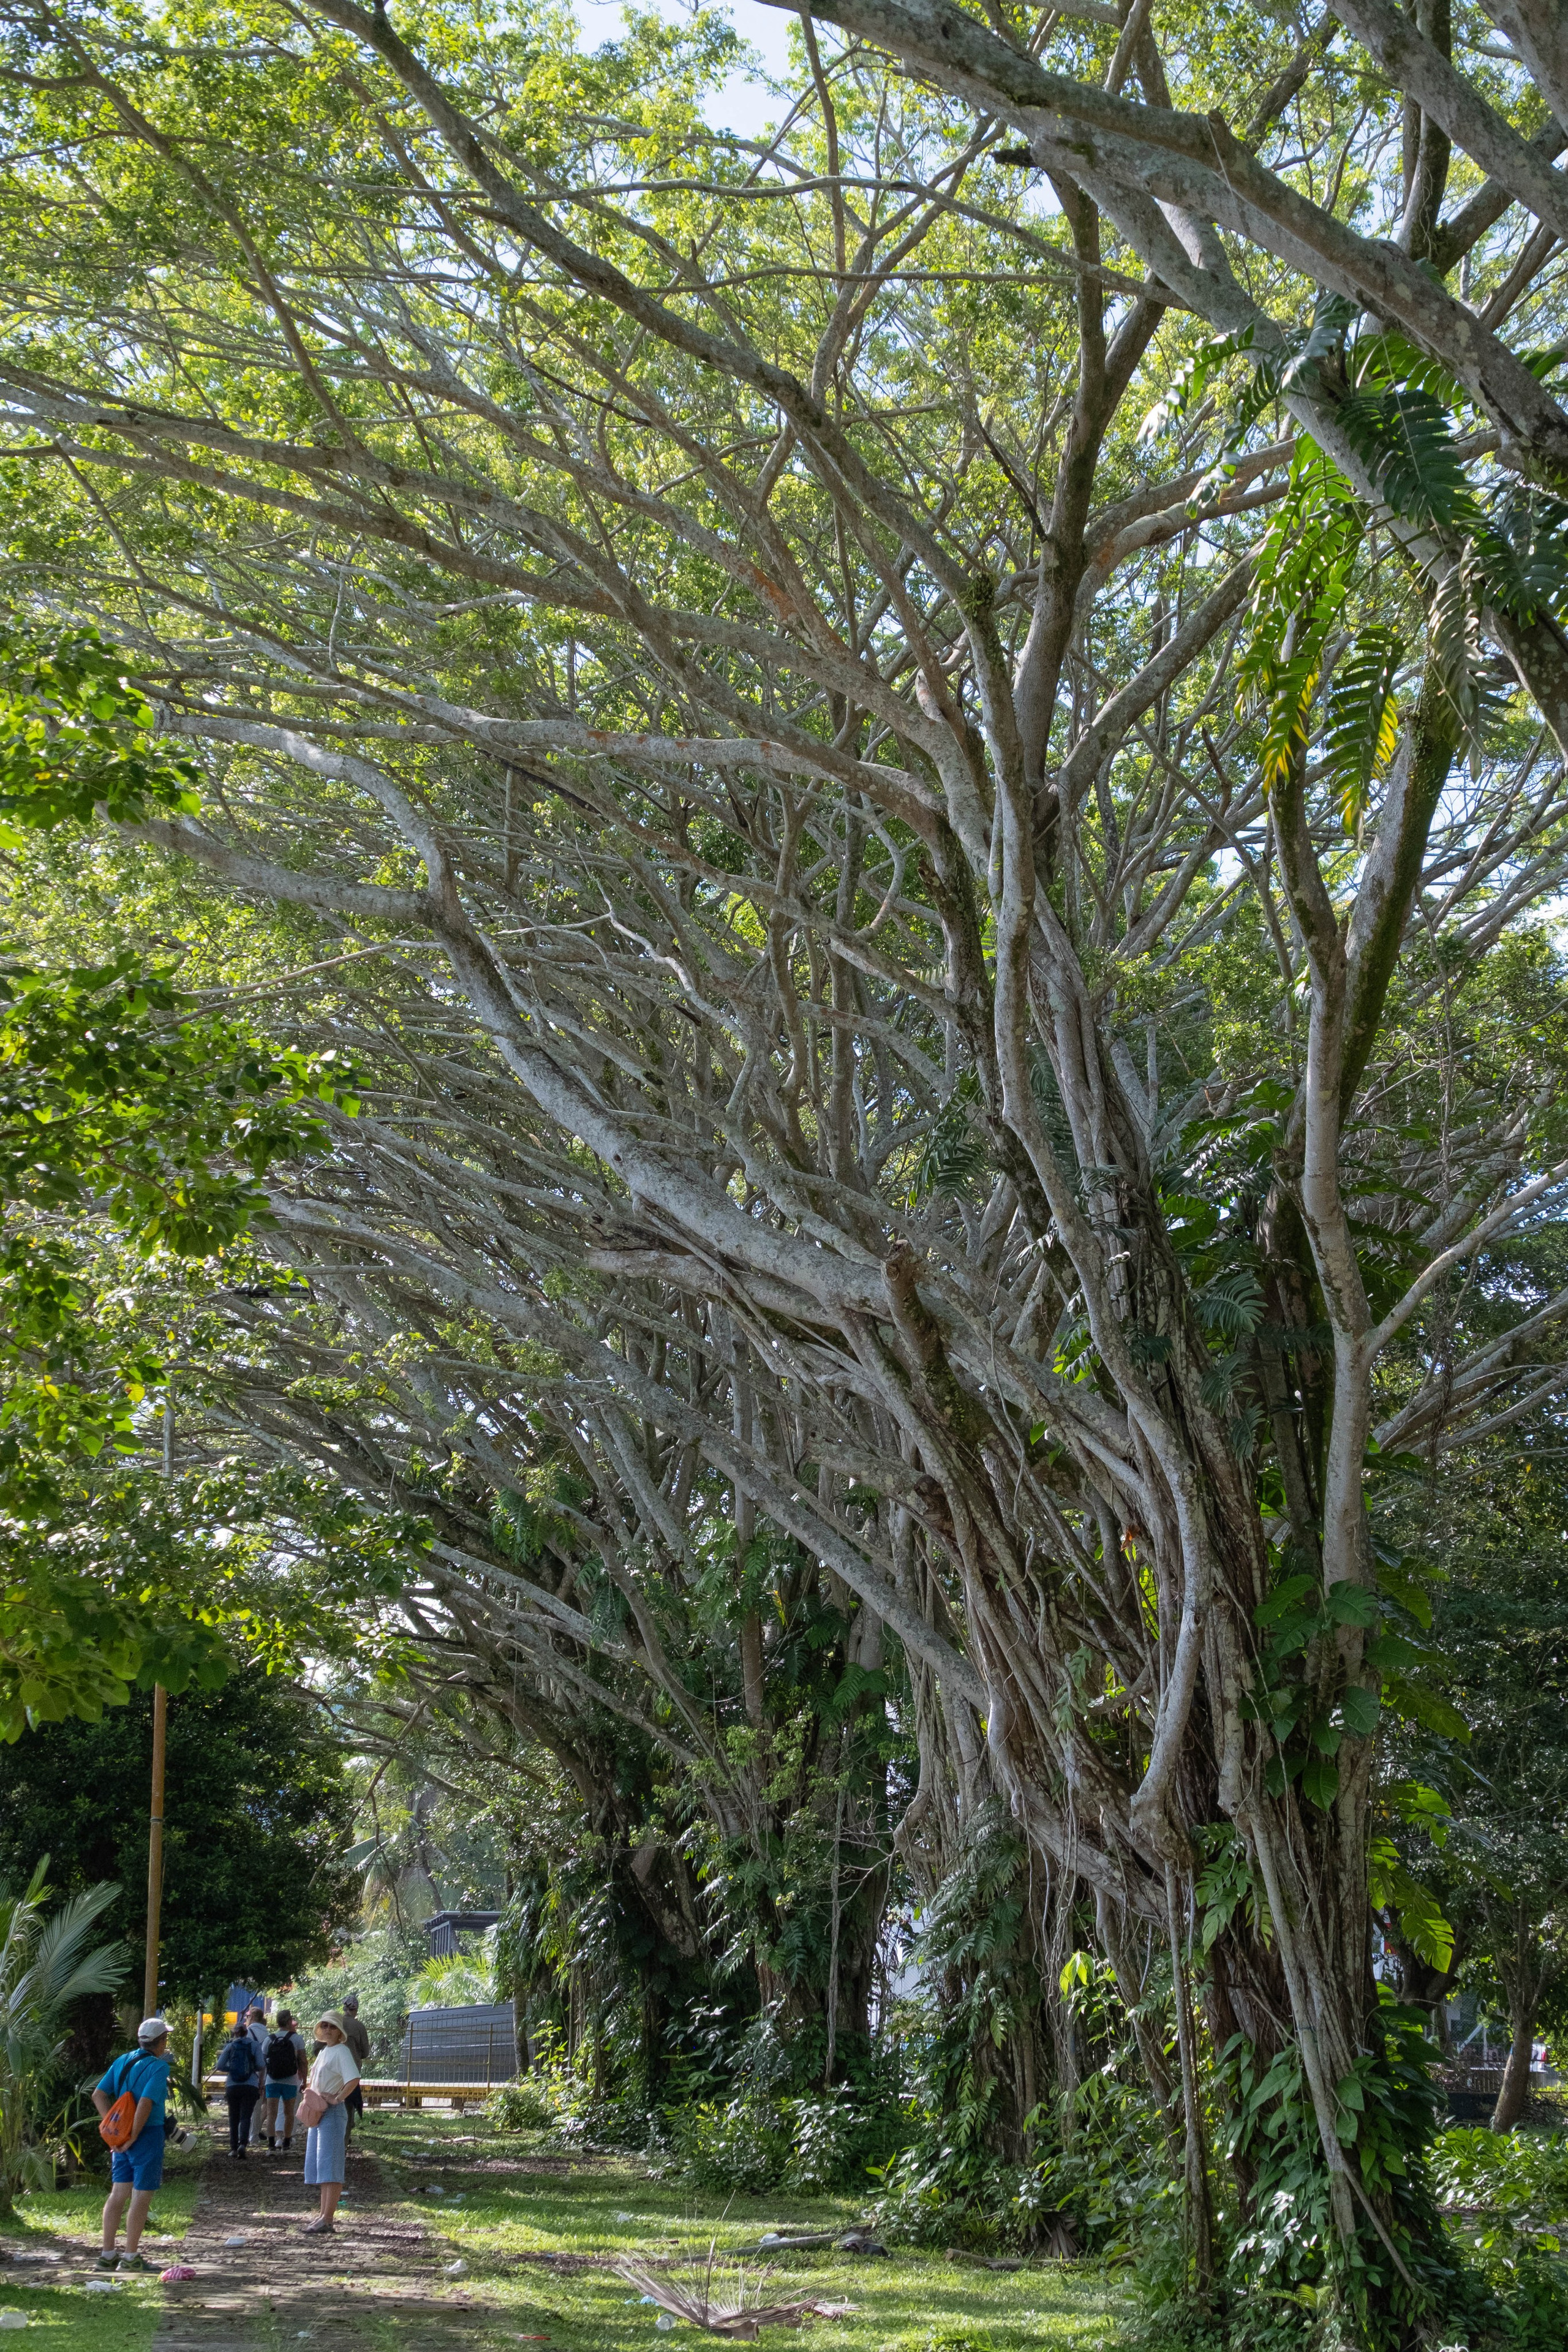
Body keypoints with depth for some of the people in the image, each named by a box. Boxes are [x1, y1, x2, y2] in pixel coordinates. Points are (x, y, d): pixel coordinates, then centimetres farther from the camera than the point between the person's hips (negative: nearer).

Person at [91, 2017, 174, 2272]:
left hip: (123, 2138, 7)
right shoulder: (158, 2067, -14)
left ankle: (107, 2255, 17)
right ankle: (130, 2258, 4)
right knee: (142, 2196, 1)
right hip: (148, 2136, -7)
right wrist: (133, 2136, -17)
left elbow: (99, 2095, 7)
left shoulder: (122, 2062, 9)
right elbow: (146, 2103, -25)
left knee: (118, 2194, 13)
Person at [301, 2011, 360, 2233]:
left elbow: (354, 2079, -23)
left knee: (329, 2165, -12)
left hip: (332, 2113, -10)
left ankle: (327, 2219, -15)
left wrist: (337, 2099, -21)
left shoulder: (341, 2051, -10)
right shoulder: (323, 2051, 18)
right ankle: (323, 2215, 15)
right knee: (320, 2166, 11)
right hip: (318, 2113, 10)